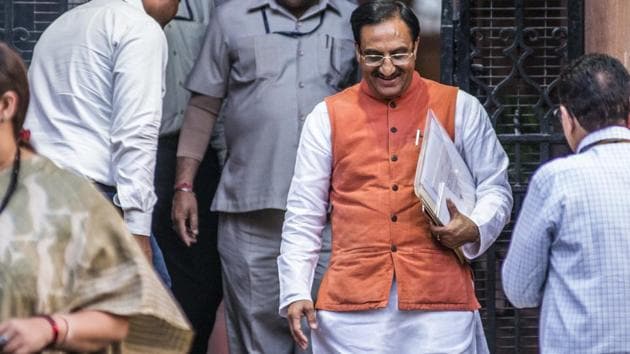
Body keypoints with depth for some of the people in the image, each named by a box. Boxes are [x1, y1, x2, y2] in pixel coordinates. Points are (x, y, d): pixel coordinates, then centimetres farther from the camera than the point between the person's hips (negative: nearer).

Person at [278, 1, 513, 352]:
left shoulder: (460, 108, 9)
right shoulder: (328, 117, 10)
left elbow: (495, 188, 14)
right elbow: (303, 214, 11)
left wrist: (474, 229, -9)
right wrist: (296, 292, 2)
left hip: (439, 297, 0)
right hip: (353, 302, 1)